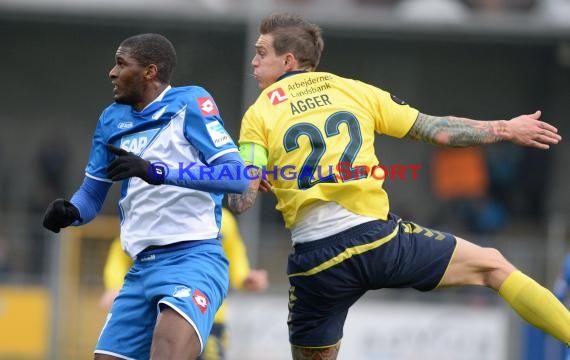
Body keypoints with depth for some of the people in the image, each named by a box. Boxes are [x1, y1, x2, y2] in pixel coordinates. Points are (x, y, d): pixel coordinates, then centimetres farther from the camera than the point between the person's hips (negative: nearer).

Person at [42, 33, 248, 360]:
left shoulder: (190, 103, -5)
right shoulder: (112, 120, 14)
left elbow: (238, 176, -16)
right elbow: (92, 195, 21)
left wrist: (157, 171, -25)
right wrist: (69, 212, -3)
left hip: (193, 258, -8)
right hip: (143, 267, 8)